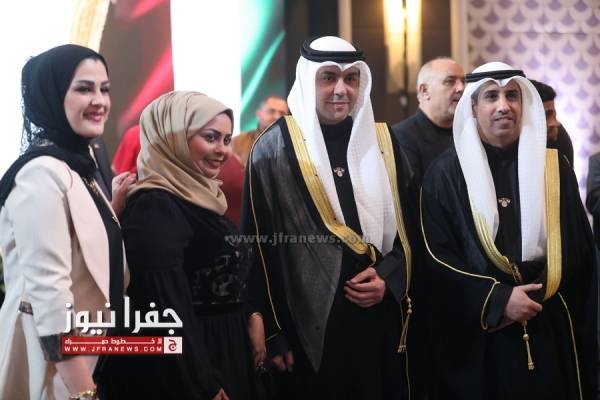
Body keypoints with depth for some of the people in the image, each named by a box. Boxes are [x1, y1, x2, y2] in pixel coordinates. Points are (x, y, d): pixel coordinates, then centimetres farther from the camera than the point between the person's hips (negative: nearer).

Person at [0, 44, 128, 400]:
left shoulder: (77, 167, 12)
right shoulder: (43, 172, -17)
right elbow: (49, 291, -24)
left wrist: (116, 207, 8)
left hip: (87, 356, 9)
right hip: (54, 364, -9)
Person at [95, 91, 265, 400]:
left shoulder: (199, 196, 9)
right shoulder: (154, 207, -20)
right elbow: (168, 310, -24)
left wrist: (250, 317, 4)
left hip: (222, 353, 9)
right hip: (180, 373, -9)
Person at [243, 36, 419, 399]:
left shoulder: (383, 143, 8)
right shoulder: (275, 147, -4)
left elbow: (409, 226, 13)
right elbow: (259, 244, -6)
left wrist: (388, 278, -6)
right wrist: (273, 332, -8)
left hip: (379, 318, 4)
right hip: (309, 323, -4)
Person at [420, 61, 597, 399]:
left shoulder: (555, 169, 6)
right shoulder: (446, 173, -1)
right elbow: (437, 256, -7)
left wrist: (532, 296, -7)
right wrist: (497, 300, -15)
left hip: (548, 331, 2)